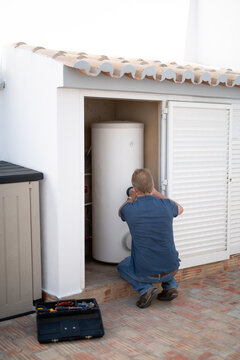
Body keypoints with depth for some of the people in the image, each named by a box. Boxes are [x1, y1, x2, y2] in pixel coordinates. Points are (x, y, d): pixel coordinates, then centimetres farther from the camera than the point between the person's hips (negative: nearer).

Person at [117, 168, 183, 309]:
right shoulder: (166, 205, -9)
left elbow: (121, 212, 15)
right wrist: (156, 193, 22)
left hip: (146, 273, -3)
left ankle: (146, 288, 5)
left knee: (122, 266, 28)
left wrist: (132, 198, 31)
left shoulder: (130, 209, -14)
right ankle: (170, 285, 16)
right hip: (172, 269, 3)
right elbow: (180, 209, 19)